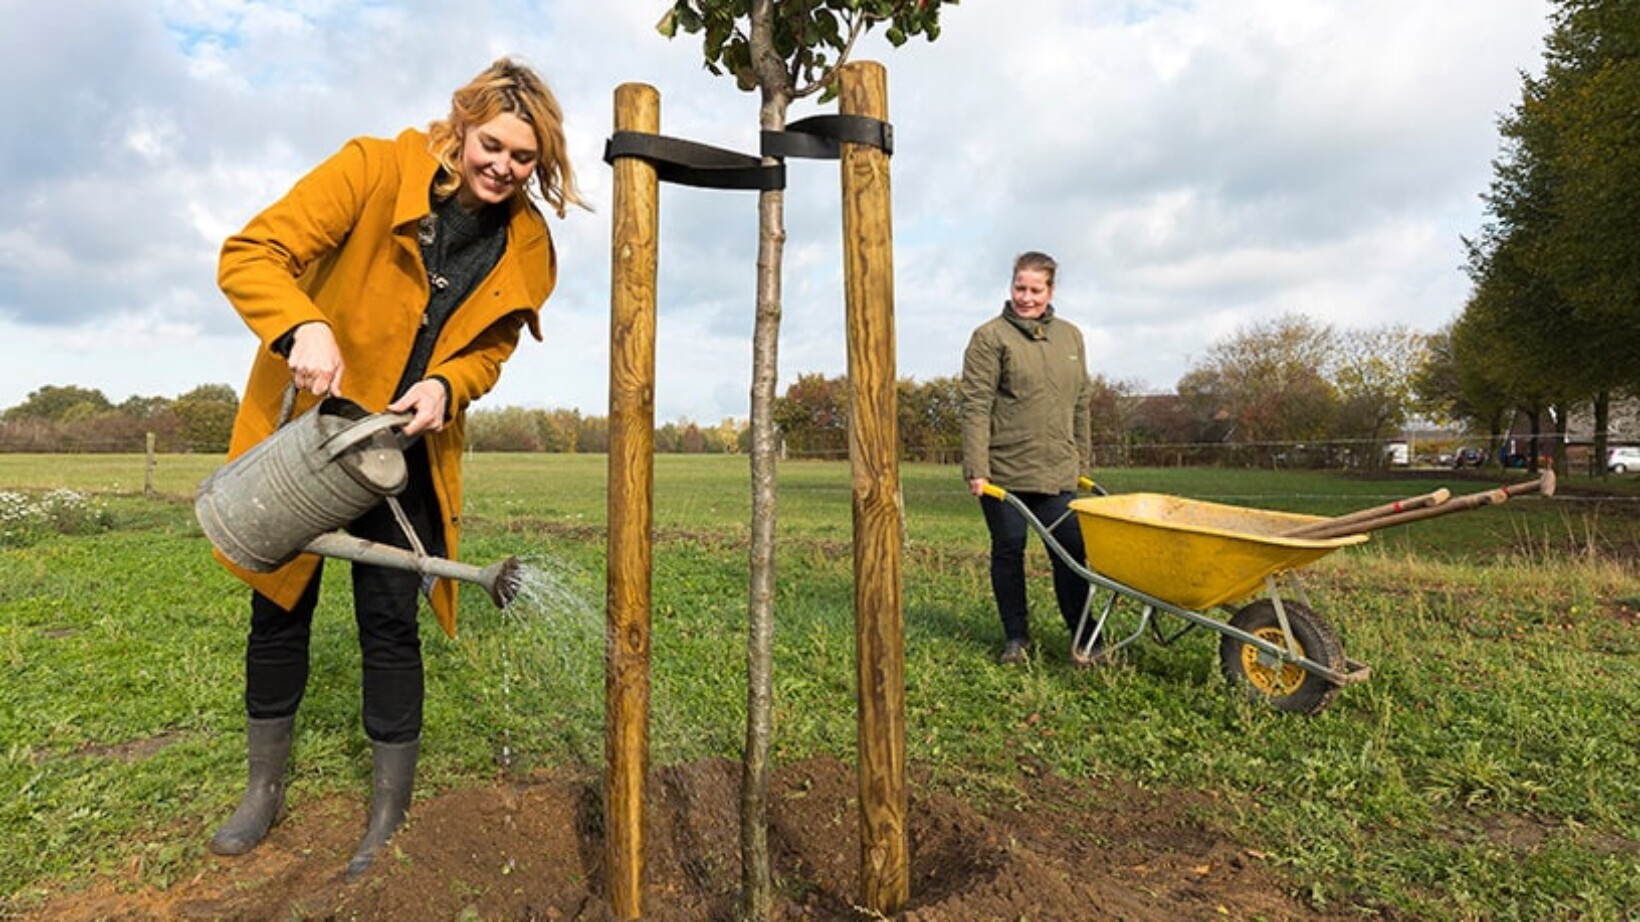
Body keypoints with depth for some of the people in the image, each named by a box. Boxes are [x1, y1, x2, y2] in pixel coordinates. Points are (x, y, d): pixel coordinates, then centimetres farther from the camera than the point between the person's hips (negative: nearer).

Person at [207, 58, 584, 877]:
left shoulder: (526, 244, -5)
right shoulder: (375, 169, -15)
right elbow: (249, 255, -18)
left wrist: (445, 386, -16)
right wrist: (304, 327, -38)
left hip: (408, 449, 1)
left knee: (390, 621, 0)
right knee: (278, 606, 10)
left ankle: (390, 822, 15)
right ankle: (264, 790, 32)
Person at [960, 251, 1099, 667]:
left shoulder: (1070, 336, 14)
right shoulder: (990, 337, -4)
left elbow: (1081, 404, 19)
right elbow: (976, 406, -10)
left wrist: (1081, 463, 17)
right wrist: (976, 469, -16)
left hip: (1058, 474, 4)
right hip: (1004, 471, -4)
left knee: (1071, 552, 4)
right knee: (1008, 551, 8)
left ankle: (1081, 636, 18)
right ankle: (1016, 637, 22)